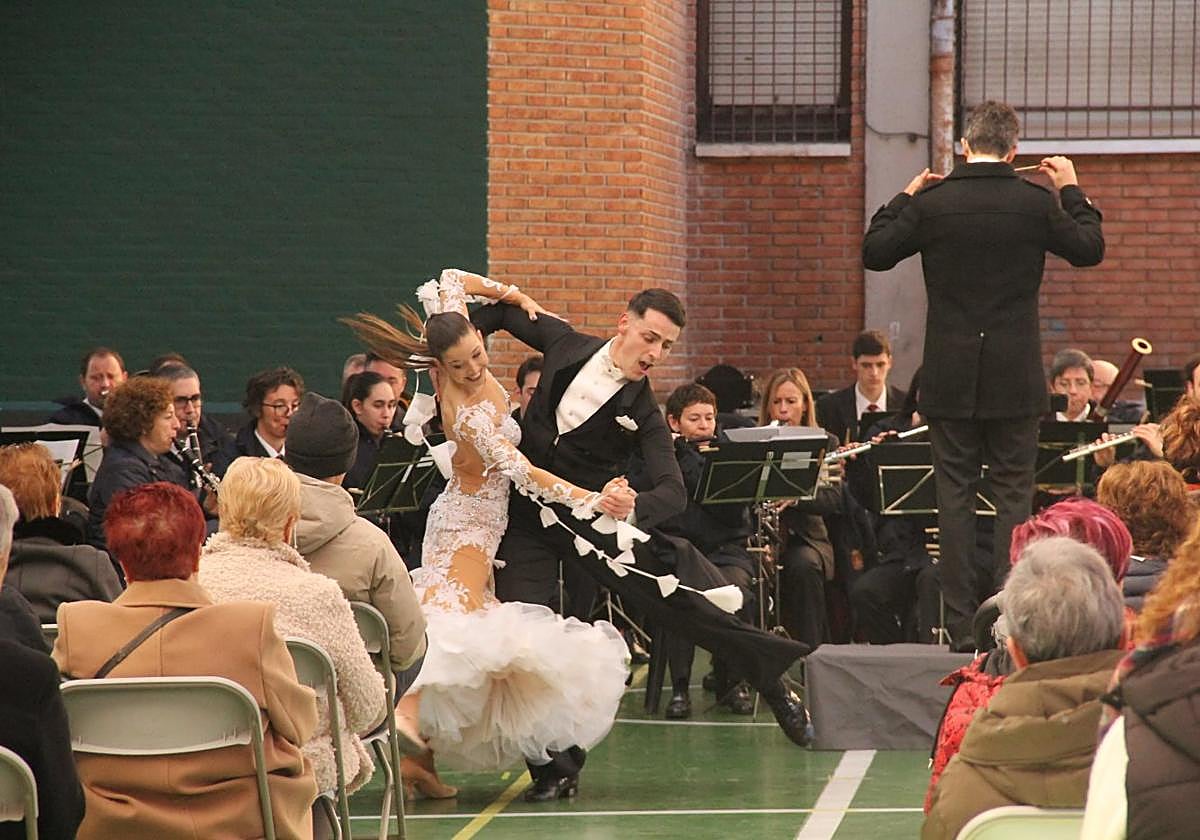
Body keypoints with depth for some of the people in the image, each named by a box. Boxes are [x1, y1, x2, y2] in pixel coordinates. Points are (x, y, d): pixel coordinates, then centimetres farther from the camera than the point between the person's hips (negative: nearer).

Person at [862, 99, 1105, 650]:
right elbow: (1089, 249, 9)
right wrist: (1071, 191, 20)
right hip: (1014, 378, 0)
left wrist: (904, 196, 13)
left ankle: (961, 627, 3)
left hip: (950, 378, 0)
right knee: (1014, 493, 6)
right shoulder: (1035, 203, -6)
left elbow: (874, 253, 4)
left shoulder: (930, 203, -6)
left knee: (954, 496, 5)